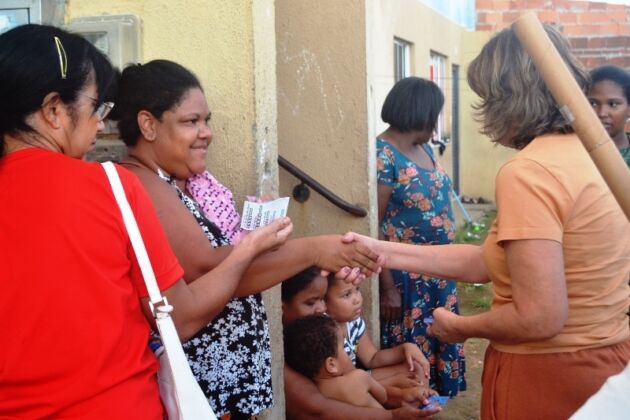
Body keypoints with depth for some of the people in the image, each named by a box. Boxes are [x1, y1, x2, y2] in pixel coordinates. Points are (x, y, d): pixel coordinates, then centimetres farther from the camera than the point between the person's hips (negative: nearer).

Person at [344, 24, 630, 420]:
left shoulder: (527, 171, -23)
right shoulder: (590, 153, 4)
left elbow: (539, 318, -25)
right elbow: (491, 260, 5)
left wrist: (460, 327, -7)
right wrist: (384, 252, 4)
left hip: (551, 373, -8)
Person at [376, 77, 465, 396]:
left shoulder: (424, 147, 8)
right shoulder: (383, 156, -17)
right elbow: (373, 228, -19)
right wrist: (388, 287, -20)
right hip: (406, 277, -8)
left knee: (439, 343, 17)